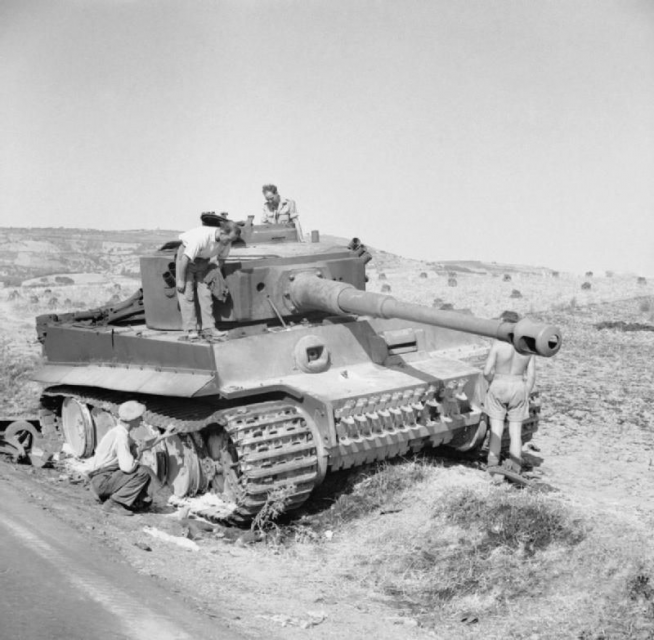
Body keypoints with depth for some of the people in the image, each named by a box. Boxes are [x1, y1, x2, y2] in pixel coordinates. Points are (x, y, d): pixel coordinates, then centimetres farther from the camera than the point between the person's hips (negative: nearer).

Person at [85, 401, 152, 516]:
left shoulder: (122, 432, 7)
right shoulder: (120, 435, -22)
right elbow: (127, 467, -29)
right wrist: (136, 461, -11)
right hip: (101, 479, -9)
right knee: (142, 473, -21)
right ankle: (113, 503, -15)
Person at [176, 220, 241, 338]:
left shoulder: (227, 241, -18)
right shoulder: (202, 237, -37)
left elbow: (221, 259, 2)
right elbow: (185, 259, -30)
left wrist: (218, 277, -2)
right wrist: (181, 280, -24)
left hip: (204, 259, 5)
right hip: (186, 255, -5)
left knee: (205, 293, -3)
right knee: (187, 293, -8)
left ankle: (208, 328, -3)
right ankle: (190, 330, -6)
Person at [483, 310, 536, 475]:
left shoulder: (498, 344, -12)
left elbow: (487, 372, -12)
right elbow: (531, 376, 0)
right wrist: (525, 394, 11)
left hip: (498, 387, -3)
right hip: (519, 388, 3)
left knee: (496, 430, 5)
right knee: (516, 431, 9)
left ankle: (493, 467, 8)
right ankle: (515, 469, 8)